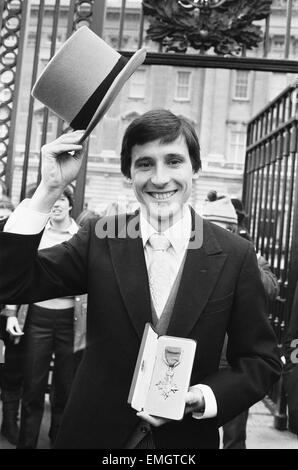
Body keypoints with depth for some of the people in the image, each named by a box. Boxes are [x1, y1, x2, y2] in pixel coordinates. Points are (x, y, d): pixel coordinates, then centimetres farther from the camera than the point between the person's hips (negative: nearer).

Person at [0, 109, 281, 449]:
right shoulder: (99, 239, -8)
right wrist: (48, 190, -23)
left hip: (187, 437, 0)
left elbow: (262, 361, -4)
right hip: (93, 433, 1)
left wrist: (203, 398, -20)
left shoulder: (235, 255, -11)